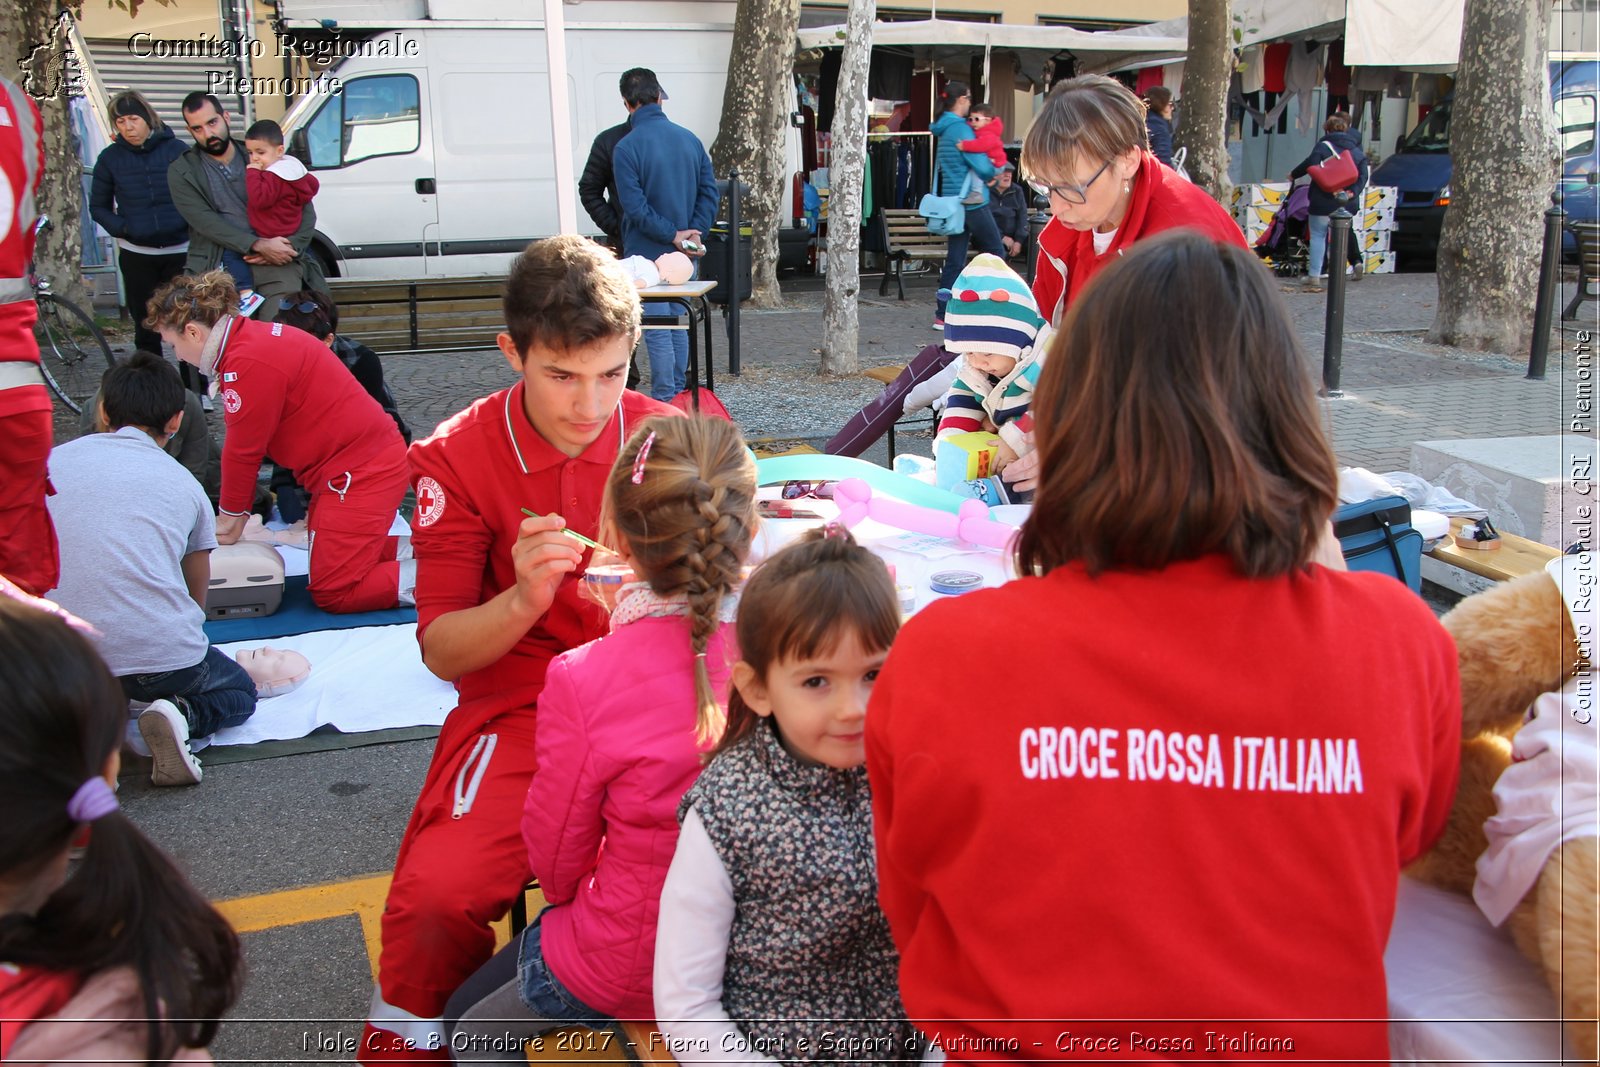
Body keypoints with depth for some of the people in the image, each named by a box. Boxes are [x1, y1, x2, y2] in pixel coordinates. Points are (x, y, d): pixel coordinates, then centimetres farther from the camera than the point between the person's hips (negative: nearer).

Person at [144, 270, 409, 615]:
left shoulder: (249, 362, -22)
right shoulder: (252, 338, 11)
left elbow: (243, 449, -12)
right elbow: (243, 444, 14)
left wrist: (231, 515, 3)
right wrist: (237, 512, 15)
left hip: (360, 472, -10)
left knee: (332, 594, -7)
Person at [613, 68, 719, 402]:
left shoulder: (627, 147, -13)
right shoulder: (689, 139, 4)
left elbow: (635, 206, -18)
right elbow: (709, 192, 3)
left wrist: (674, 235, -13)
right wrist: (694, 234, -3)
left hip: (648, 253, -5)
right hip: (684, 257, 6)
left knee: (657, 330, -1)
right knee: (678, 323, 17)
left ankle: (664, 402, 2)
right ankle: (679, 393, 24)